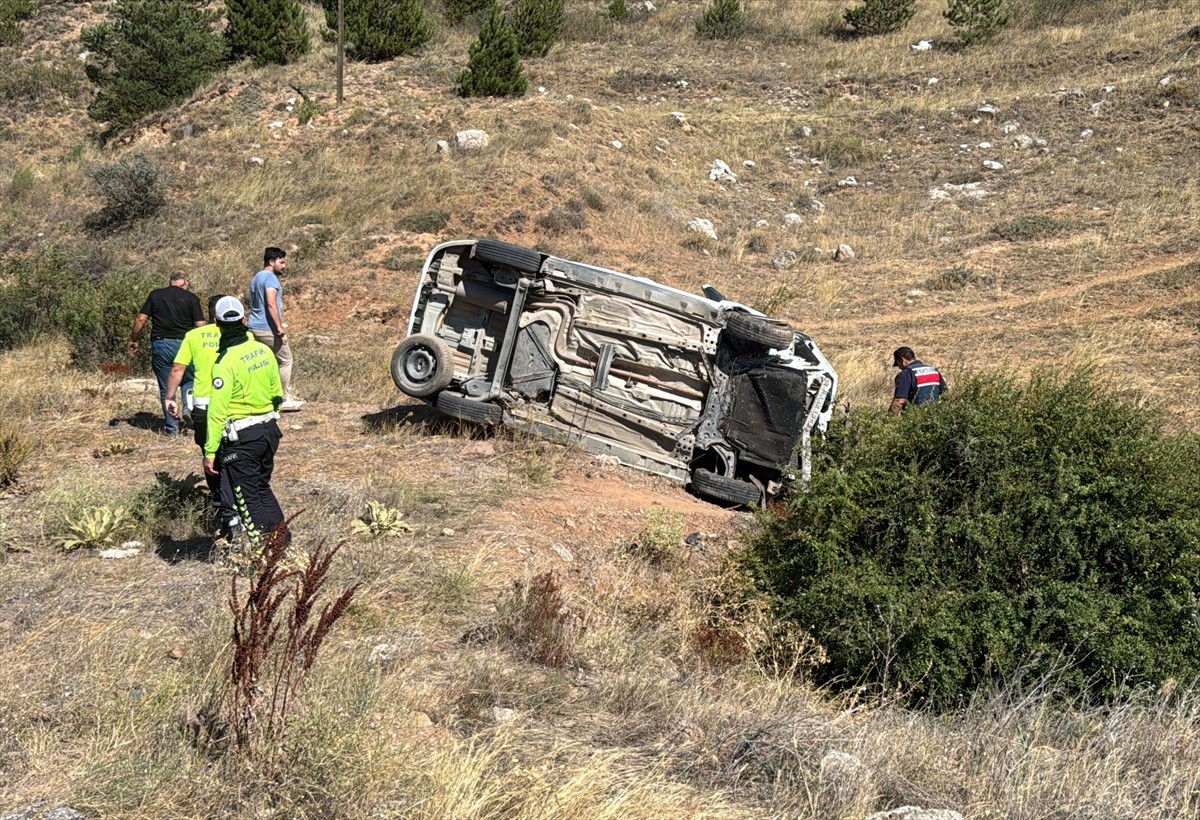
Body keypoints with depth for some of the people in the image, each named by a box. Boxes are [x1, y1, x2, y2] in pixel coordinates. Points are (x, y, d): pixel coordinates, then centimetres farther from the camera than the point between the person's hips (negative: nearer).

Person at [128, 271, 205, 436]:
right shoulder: (191, 298, 2)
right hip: (184, 344, -1)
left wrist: (133, 340, 12)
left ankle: (172, 427, 10)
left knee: (166, 388, 9)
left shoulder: (155, 295, 7)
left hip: (160, 344, 1)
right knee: (188, 380, 21)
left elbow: (141, 319, 3)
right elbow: (200, 326, -4)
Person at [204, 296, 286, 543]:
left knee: (246, 499, 3)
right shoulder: (264, 350, 0)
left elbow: (217, 411, -19)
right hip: (270, 430, 7)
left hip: (242, 438, -7)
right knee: (262, 488, 22)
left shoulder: (225, 362, -19)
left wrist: (210, 452, -14)